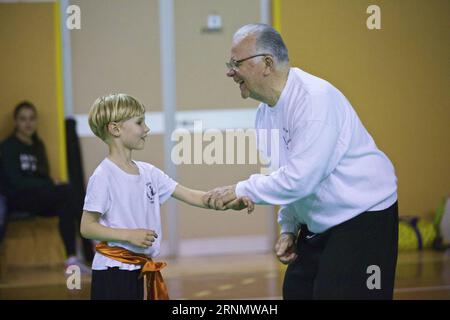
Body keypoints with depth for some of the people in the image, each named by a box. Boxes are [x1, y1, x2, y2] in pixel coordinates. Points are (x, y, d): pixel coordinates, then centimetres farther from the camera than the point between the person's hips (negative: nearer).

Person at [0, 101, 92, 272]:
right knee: (69, 191, -28)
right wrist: (51, 185, -17)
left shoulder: (37, 145, 19)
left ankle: (72, 258, -39)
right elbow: (16, 182, -11)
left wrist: (53, 183, -8)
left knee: (66, 206, -28)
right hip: (19, 199, -6)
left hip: (39, 197, 6)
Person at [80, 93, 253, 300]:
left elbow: (189, 196, 7)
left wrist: (230, 203, -4)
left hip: (144, 271, 8)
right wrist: (129, 235, -21)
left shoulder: (148, 172, 8)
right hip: (114, 274, -8)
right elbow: (87, 227, -13)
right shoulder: (103, 176, -13)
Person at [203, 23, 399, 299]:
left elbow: (299, 179, -27)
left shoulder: (315, 98, -23)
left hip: (363, 217, -9)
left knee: (336, 294, -10)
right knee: (296, 292, 11)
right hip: (317, 225, 9)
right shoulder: (266, 112, 6)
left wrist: (240, 191, -17)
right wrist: (289, 229, 7)